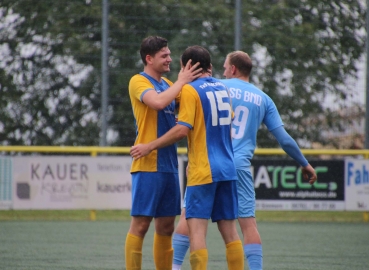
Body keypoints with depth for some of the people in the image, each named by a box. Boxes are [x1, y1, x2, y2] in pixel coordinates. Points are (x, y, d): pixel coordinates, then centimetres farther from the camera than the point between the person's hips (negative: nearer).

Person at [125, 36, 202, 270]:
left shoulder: (167, 84, 17)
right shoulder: (139, 81, -7)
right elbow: (158, 102, -25)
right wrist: (181, 82, -15)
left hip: (169, 165, 8)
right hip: (147, 165, -8)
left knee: (166, 226, 10)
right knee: (140, 224, -7)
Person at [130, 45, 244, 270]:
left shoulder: (190, 90, -8)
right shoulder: (222, 88, 14)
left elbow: (182, 130, -16)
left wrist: (150, 147, -8)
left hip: (203, 171, -7)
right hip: (228, 170, 7)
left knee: (196, 228, -8)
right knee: (229, 230, 9)